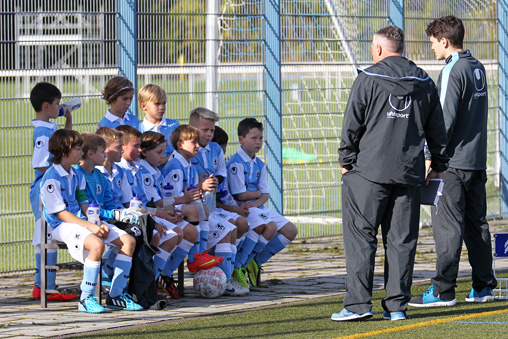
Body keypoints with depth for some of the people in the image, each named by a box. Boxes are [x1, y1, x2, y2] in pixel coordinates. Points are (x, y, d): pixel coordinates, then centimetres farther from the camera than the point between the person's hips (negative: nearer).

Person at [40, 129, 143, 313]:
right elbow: (61, 213, -15)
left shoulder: (77, 176, 16)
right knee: (97, 244, -37)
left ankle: (116, 295, -1)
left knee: (128, 241, -5)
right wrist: (91, 227, -20)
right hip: (63, 226, -9)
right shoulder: (51, 179, -12)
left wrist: (99, 223, -4)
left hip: (83, 220, 9)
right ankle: (86, 299, -26)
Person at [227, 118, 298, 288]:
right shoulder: (236, 163, -12)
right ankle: (237, 266, -22)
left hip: (257, 207, 9)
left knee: (291, 231, 2)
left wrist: (256, 202, -13)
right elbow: (241, 195, -17)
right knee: (270, 228, -32)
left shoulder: (260, 165, 15)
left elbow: (265, 195, 10)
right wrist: (259, 193, 1)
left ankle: (255, 262, 11)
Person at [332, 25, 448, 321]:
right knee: (402, 239, 6)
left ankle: (359, 303, -7)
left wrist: (346, 161, 6)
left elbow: (352, 125, -4)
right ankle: (397, 305, 5)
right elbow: (437, 130, 17)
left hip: (369, 171, -4)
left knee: (360, 235, -1)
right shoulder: (424, 83, 11)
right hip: (409, 174, 4)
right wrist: (439, 166, 25)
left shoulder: (368, 79, -4)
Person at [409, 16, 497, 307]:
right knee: (476, 223, 12)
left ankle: (443, 291, -8)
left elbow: (446, 120, -18)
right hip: (478, 160, 9)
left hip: (455, 162, -9)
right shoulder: (478, 68, 13)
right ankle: (484, 286, 15)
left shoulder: (452, 71, -14)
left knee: (447, 224, -7)